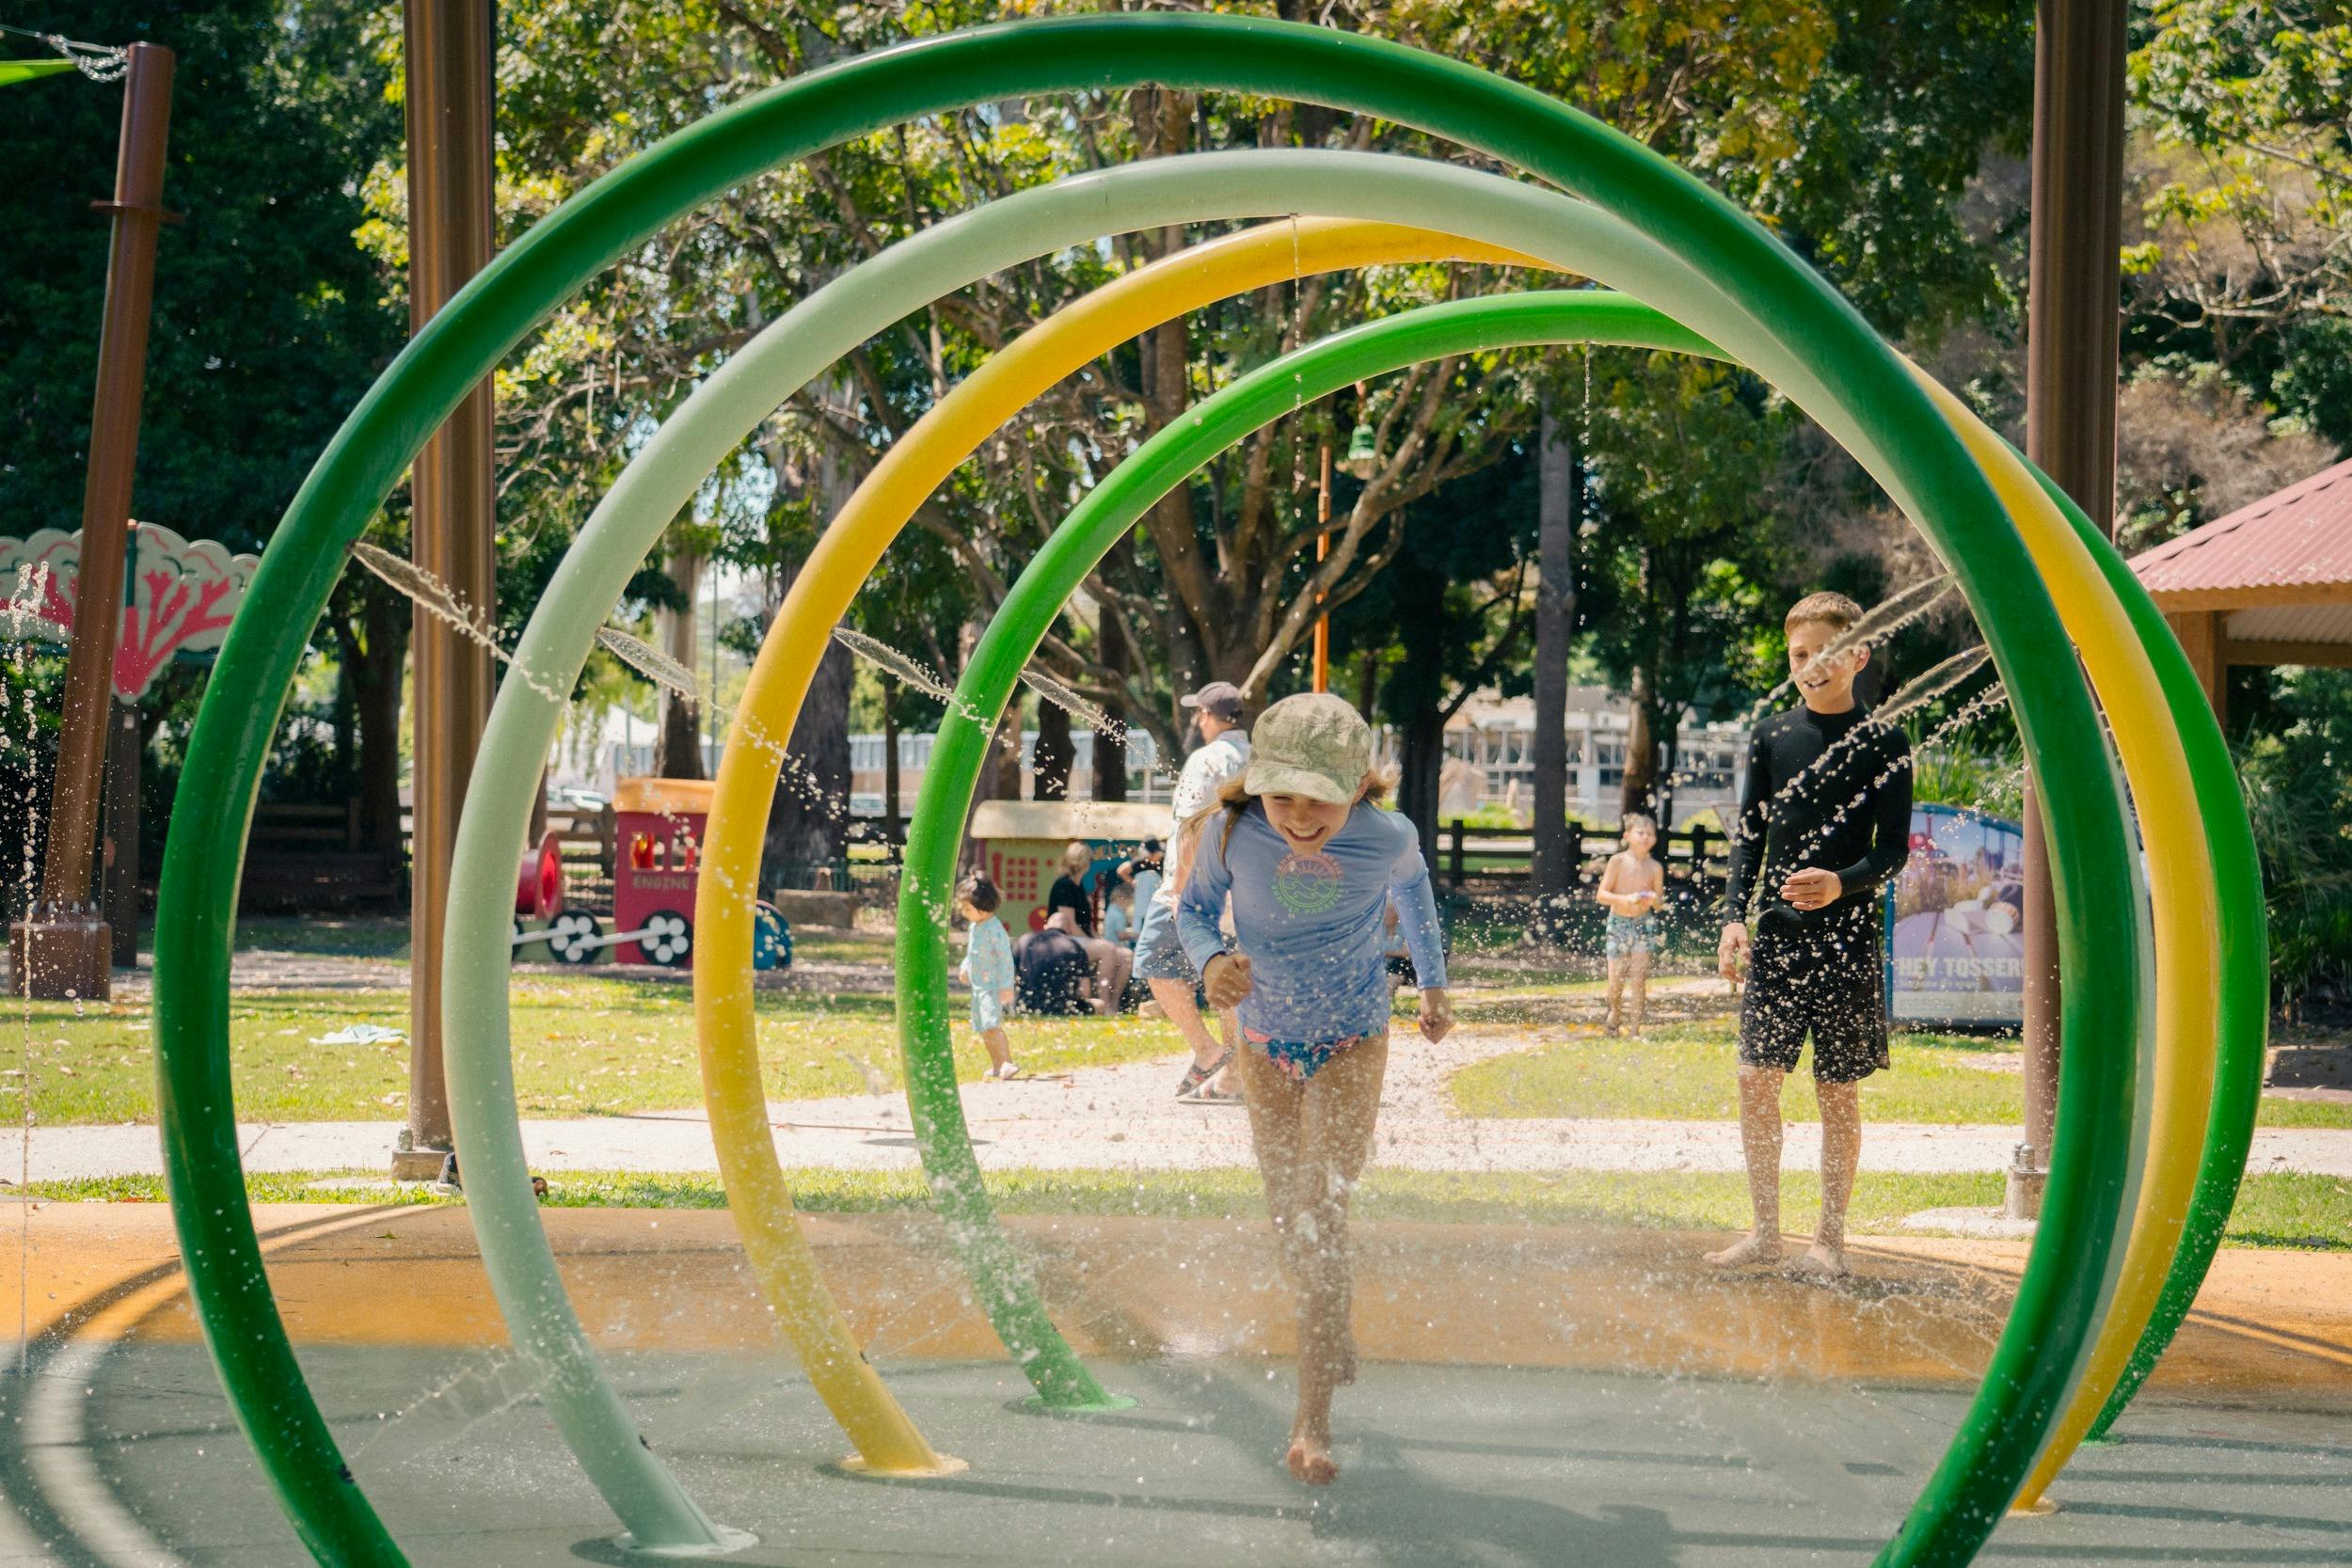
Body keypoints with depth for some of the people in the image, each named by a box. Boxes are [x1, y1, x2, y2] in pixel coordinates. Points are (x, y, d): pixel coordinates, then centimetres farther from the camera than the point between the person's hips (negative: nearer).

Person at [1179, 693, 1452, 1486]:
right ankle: (1330, 1333, 47)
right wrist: (1211, 962, -29)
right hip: (1266, 1037, 3)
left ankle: (1312, 1424, -15)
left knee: (1322, 1212, -15)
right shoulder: (1230, 835, -25)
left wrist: (1433, 984, 13)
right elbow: (1194, 909, -6)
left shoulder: (1387, 839, -24)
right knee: (1286, 1214, 15)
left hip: (1352, 1040, -3)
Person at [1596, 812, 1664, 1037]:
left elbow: (1659, 902, 5)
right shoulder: (1618, 861, -7)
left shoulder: (1655, 868, -1)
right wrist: (1626, 899, -24)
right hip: (1618, 923, -1)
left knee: (1639, 978, -8)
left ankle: (1636, 1029, -1)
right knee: (1616, 980, 0)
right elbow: (1601, 894, -9)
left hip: (1644, 924, 1)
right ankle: (1615, 1014, 30)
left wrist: (1653, 899, -19)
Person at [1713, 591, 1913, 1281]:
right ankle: (1765, 1230, 9)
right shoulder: (1772, 737, 10)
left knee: (1838, 1094, 2)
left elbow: (1894, 848, -2)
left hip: (1847, 940, -3)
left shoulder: (1883, 745, 1)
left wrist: (1843, 883, -21)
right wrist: (1735, 916, -3)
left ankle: (1830, 1237, 10)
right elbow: (1749, 836, 11)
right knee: (1756, 1081, -2)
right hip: (1776, 936, 3)